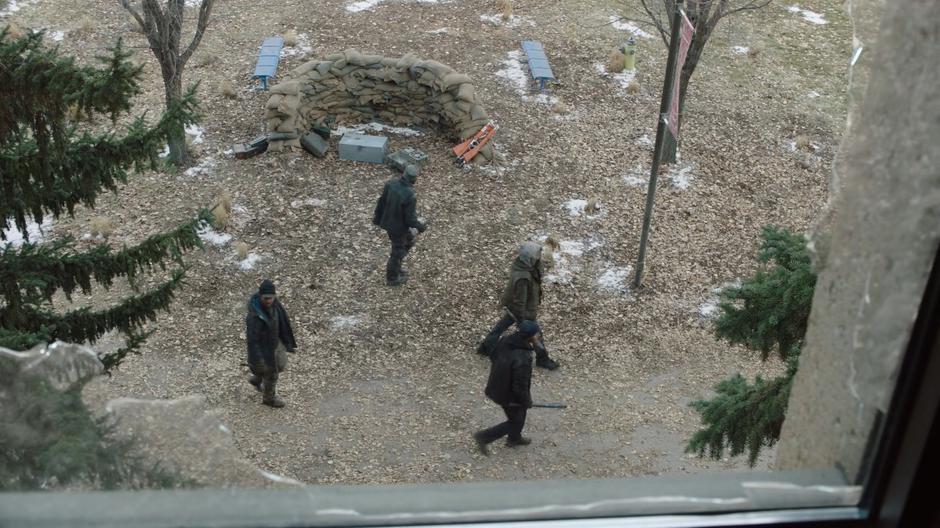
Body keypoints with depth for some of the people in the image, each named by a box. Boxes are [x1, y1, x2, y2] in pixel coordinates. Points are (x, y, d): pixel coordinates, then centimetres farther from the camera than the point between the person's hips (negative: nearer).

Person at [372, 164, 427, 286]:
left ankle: (396, 267, 42)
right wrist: (420, 227, -5)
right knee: (397, 252, 18)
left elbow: (382, 202, -1)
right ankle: (392, 278, 39)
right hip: (399, 228, -7)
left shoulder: (391, 183, -15)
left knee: (409, 241, 29)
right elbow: (409, 218, -24)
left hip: (387, 221, 7)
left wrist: (377, 216, 15)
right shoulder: (410, 196, -34)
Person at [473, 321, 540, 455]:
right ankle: (484, 437, 23)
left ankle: (514, 438, 53)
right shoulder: (522, 359, -39)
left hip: (498, 386, 8)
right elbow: (520, 387, -28)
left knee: (520, 412, 31)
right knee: (516, 421, 18)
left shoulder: (507, 340, -15)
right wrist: (527, 401, -9)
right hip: (510, 396, -8)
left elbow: (494, 358, 3)